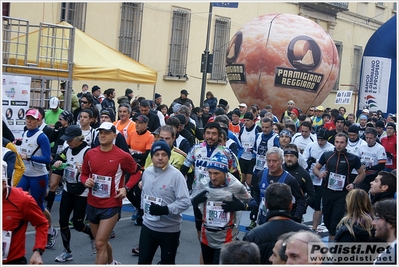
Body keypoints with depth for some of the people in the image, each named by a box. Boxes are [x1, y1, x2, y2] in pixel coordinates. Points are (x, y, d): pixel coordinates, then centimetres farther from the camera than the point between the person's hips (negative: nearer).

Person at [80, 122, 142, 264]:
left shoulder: (123, 156, -12)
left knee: (100, 243, -11)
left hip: (111, 205, -5)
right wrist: (85, 181, -9)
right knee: (101, 242, 21)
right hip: (92, 204, 5)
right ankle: (112, 263, 49)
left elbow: (137, 173, 2)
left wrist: (126, 188, -12)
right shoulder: (90, 153, -1)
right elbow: (84, 174, 13)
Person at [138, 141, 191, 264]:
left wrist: (165, 210, -29)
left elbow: (185, 202, -21)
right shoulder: (147, 172, 2)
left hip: (170, 229, -5)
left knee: (167, 262, 11)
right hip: (148, 226, 5)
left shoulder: (176, 175, -18)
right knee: (143, 261, 11)